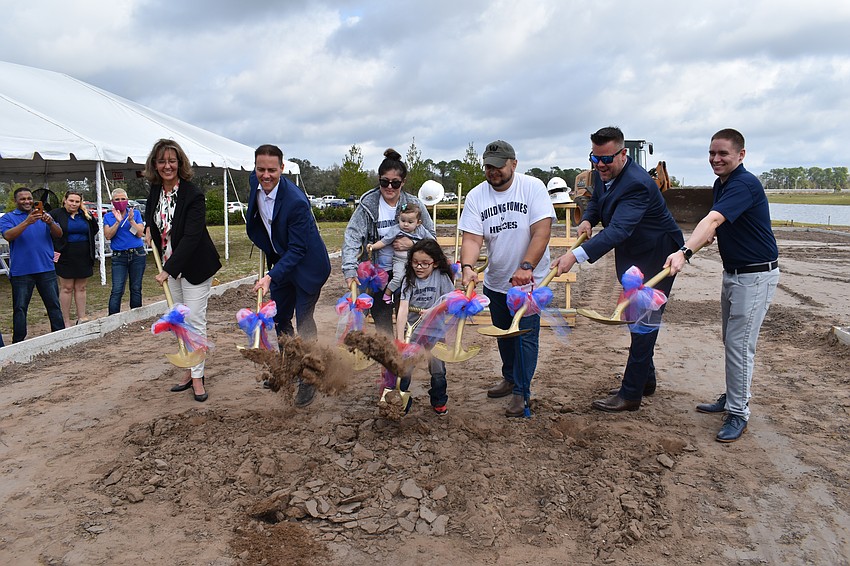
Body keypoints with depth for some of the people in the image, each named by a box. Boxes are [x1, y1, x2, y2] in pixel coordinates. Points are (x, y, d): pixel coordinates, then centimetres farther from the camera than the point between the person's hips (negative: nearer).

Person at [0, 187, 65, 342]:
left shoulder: (43, 215, 13)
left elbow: (58, 234, 1)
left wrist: (50, 223, -20)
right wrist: (27, 222, -28)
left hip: (46, 269, 3)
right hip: (21, 271, -2)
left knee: (54, 305, 6)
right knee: (20, 308, 3)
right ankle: (18, 342, 11)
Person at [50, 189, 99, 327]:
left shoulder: (85, 215, 10)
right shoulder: (56, 214, -3)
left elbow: (95, 231, 14)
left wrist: (90, 216, 0)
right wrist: (52, 250, -7)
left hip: (84, 258, 4)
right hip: (66, 257, -4)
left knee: (81, 288, 9)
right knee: (66, 288, 2)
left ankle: (81, 318, 16)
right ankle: (66, 322, 8)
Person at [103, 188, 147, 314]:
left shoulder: (135, 213, 5)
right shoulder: (108, 217, 6)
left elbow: (140, 233, -4)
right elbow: (108, 235, -7)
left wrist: (131, 220, -15)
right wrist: (118, 221, -17)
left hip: (137, 255, 1)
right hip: (119, 257, -1)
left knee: (136, 289, 7)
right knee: (117, 290, -9)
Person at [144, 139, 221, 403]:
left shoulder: (193, 195, -22)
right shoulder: (155, 190, 0)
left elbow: (191, 237, -27)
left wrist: (168, 270, -30)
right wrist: (149, 227, 4)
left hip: (194, 266, -7)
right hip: (170, 265, 7)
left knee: (195, 320, -4)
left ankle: (198, 376, 7)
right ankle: (190, 372, 25)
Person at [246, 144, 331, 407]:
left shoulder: (296, 201, -31)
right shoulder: (255, 182, -9)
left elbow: (297, 249, -28)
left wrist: (270, 276, -38)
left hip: (306, 265, -8)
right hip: (280, 260, 8)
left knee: (304, 322, -3)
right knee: (278, 318, 16)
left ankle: (307, 381, 12)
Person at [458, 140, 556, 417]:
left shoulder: (533, 187, -14)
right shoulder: (476, 196, -5)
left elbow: (542, 231, -21)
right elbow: (471, 238, -12)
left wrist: (526, 267, -32)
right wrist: (467, 267, -30)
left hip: (529, 279, -4)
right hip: (495, 280, 4)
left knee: (526, 335, -2)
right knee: (503, 332, 20)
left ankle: (521, 392, 11)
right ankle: (510, 378, 40)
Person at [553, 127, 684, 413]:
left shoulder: (637, 184, -32)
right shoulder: (602, 173, -4)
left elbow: (618, 230, -42)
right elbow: (596, 200, 15)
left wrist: (576, 255, -52)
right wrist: (587, 220, -9)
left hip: (656, 255, -10)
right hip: (633, 256, 10)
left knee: (643, 321, -5)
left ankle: (631, 394, 3)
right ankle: (645, 380, 34)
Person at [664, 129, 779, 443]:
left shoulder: (744, 184, -22)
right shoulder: (721, 183, 8)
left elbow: (713, 220, -40)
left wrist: (684, 252, -51)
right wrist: (713, 233, 5)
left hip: (756, 275, -10)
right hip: (732, 272, 10)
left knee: (739, 344, -7)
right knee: (730, 340, 17)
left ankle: (738, 413, 3)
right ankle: (733, 396, 31)